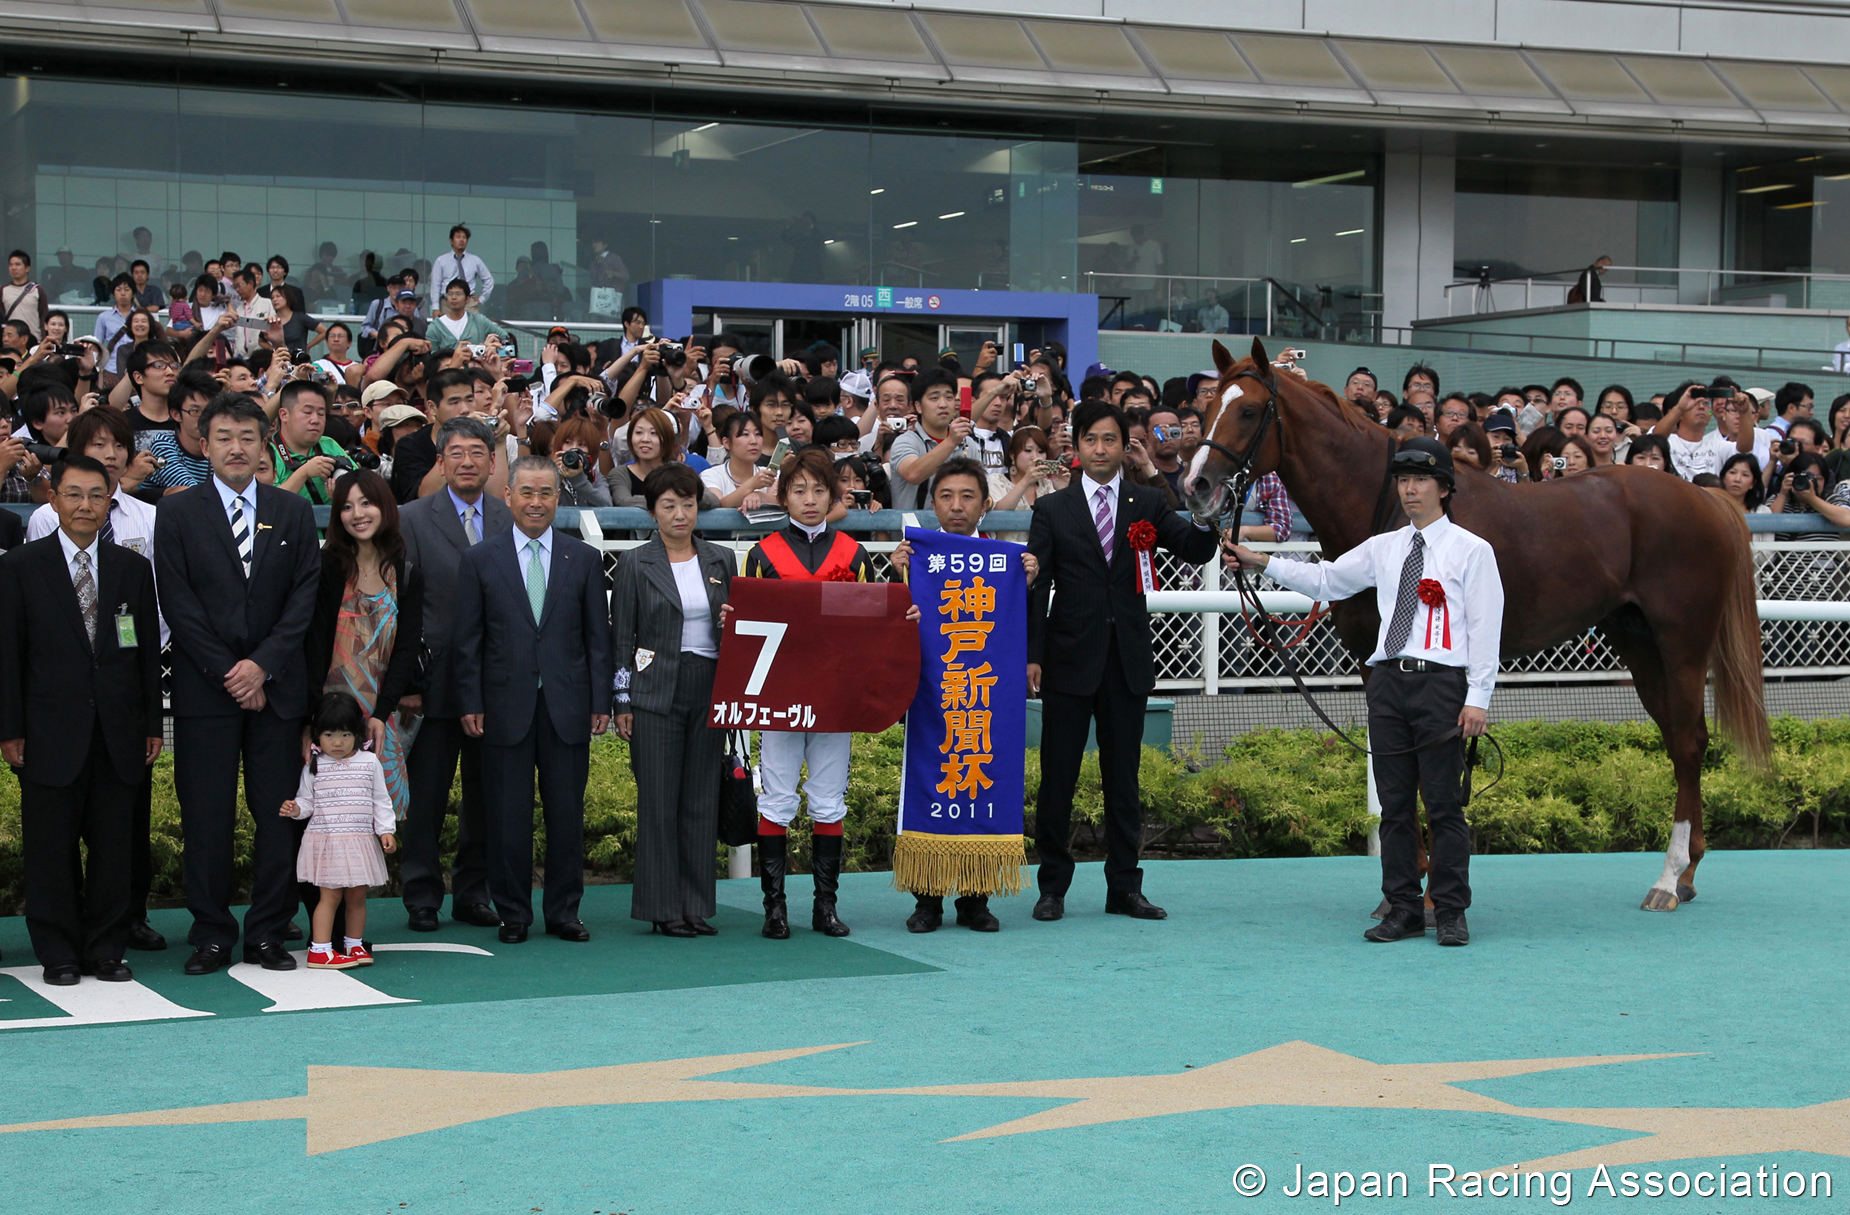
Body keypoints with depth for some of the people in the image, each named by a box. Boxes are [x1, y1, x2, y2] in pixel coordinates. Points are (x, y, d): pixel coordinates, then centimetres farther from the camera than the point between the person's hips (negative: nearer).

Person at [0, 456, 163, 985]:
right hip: (51, 732, -2)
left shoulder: (133, 568, 10)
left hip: (118, 734, 2)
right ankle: (59, 954, 12)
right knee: (51, 848, 2)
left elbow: (149, 651, 11)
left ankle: (106, 950, 14)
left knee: (113, 844, 5)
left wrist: (152, 724, 7)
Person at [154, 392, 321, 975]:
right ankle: (212, 933, 7)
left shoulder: (293, 512, 10)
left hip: (277, 686, 2)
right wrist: (227, 673, -8)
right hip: (203, 687, -2)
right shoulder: (177, 512, 4)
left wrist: (263, 664, -8)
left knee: (278, 813, 1)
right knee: (207, 817, -1)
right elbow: (178, 603, -1)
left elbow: (304, 597, 4)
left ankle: (268, 933, 9)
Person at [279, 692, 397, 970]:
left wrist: (386, 830, 0)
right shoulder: (313, 766, 1)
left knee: (357, 896, 9)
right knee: (330, 895, -5)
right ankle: (320, 950, -1)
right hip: (326, 840, -2)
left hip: (362, 840, 2)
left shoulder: (369, 762, 4)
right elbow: (306, 800, 7)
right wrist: (295, 809, -15)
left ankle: (354, 946, 22)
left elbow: (381, 801, 7)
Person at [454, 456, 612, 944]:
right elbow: (468, 641, 4)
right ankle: (512, 913, 12)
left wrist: (600, 702, 1)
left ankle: (563, 911, 15)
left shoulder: (585, 559, 8)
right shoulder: (480, 561, 5)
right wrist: (470, 704, -3)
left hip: (567, 707, 1)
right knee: (507, 816, 2)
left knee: (567, 813, 5)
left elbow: (598, 638, 7)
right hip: (506, 707, -1)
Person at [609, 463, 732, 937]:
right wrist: (623, 703, -3)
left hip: (709, 692, 3)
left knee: (702, 800, 4)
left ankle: (697, 905, 10)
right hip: (656, 695, -3)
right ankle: (663, 909, 3)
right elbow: (622, 638, 1)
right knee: (659, 801, -3)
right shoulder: (636, 564, 0)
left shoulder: (720, 561, 10)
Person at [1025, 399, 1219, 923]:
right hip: (1070, 659, -1)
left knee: (1124, 777, 8)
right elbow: (1035, 587, 1)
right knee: (1058, 778, 2)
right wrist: (1031, 656, -7)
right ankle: (1053, 886, 11)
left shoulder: (1147, 505, 8)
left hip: (1128, 659, 2)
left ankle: (1125, 887, 14)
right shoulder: (1052, 509, 4)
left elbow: (1197, 551, -2)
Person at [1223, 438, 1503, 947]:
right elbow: (1325, 580, 16)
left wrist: (1478, 698, -10)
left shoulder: (1471, 550, 1)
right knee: (1395, 803, 7)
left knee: (1443, 803, -2)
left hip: (1441, 681, -5)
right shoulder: (1382, 548, 15)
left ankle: (1451, 914, 6)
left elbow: (1485, 628, -4)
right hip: (1388, 677, 5)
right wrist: (1260, 562, 7)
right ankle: (1403, 910, 14)